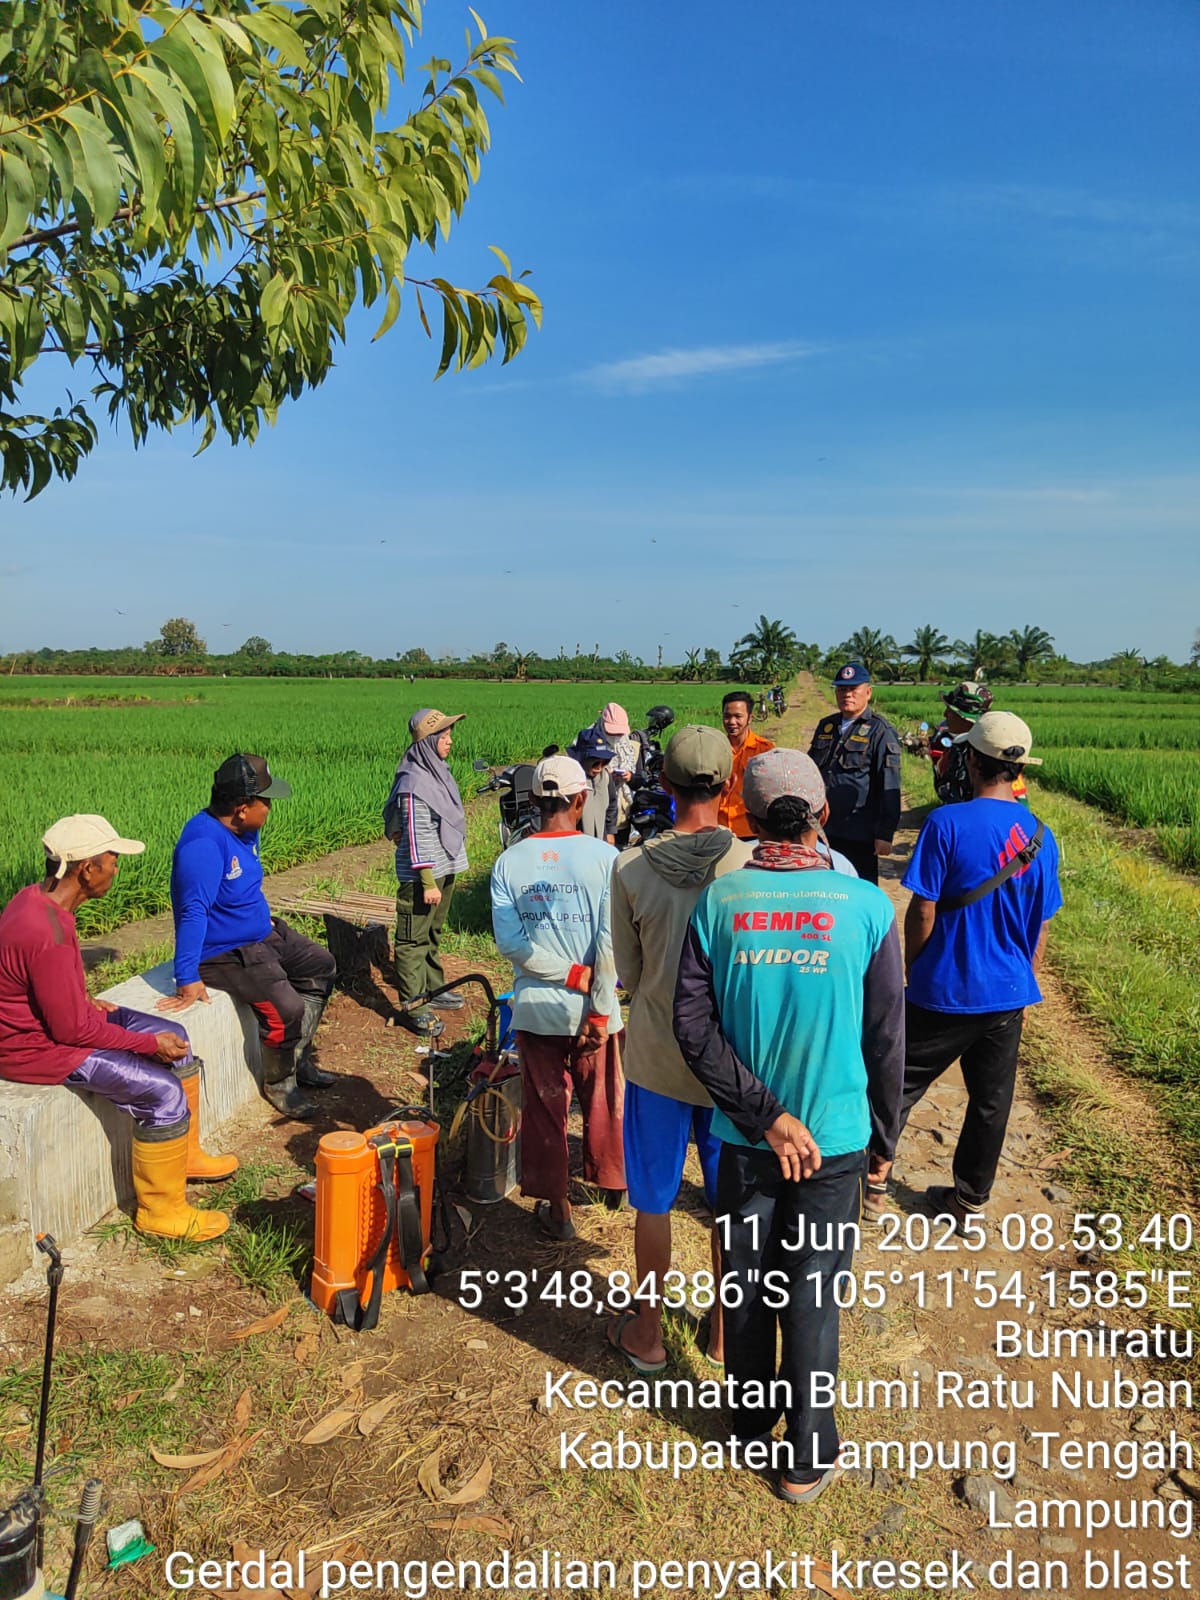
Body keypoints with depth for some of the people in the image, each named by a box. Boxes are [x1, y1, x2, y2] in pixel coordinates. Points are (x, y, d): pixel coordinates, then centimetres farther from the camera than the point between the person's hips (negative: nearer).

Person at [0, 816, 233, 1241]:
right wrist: (149, 1043, -17)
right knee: (164, 1091, -17)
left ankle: (186, 1155, 27)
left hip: (53, 1015, 10)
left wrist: (86, 1001, 5)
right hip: (36, 1047, -10)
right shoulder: (47, 935, -33)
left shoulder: (37, 898, -1)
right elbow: (73, 1030, -26)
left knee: (176, 1039, 12)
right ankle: (161, 1211, 1)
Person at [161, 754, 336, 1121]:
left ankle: (298, 1059, 25)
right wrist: (188, 979, -38)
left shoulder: (244, 830, 0)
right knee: (287, 1010, -23)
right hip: (225, 953, -11)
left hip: (262, 934, 11)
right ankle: (279, 1084, 7)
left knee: (320, 964, 18)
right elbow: (193, 912, -36)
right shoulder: (204, 843, -31)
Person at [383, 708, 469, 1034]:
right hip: (422, 874, -10)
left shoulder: (439, 771, 8)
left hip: (445, 869, 10)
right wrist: (428, 882, -22)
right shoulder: (414, 783, -21)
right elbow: (417, 837, -22)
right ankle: (414, 1007, 8)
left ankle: (433, 990, 37)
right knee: (414, 940, 1)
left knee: (432, 934, 22)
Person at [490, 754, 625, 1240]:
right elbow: (611, 941, -16)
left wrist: (572, 975, -10)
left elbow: (510, 941, -13)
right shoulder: (604, 857, -12)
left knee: (545, 1106, 14)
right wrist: (599, 1012, -11)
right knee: (602, 1100, 20)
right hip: (592, 1010, -1)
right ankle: (609, 1180, 40)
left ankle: (555, 1206, 25)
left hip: (535, 1009, 1)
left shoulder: (509, 861, -5)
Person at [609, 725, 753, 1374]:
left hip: (655, 1058, 0)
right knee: (731, 1204, 20)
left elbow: (627, 974, -4)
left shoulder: (630, 867, -15)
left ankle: (647, 1332, 35)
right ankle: (723, 1330, 38)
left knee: (653, 1203, 18)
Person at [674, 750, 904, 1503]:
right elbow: (886, 1038, -5)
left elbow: (694, 1024, -13)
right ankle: (808, 1458, 29)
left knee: (747, 1284, 19)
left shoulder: (719, 901, -10)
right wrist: (883, 1133, 9)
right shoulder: (867, 906, -13)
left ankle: (751, 1423, 39)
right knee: (813, 1299, 13)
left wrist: (764, 1116, -12)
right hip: (833, 1135, -1)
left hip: (743, 1134, 2)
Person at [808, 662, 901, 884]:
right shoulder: (825, 726, 13)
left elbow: (889, 788, -11)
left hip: (858, 834, -6)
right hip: (822, 830, 6)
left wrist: (885, 834, -16)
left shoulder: (880, 732, -6)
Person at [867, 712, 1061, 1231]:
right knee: (991, 1100, 16)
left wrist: (911, 969, 2)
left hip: (945, 992, -4)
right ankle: (970, 1200, 29)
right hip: (1009, 995, 5)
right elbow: (1041, 928, 6)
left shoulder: (947, 823, -17)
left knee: (899, 1084, 13)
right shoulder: (1041, 837, -1)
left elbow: (922, 911, -14)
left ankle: (875, 1175, 23)